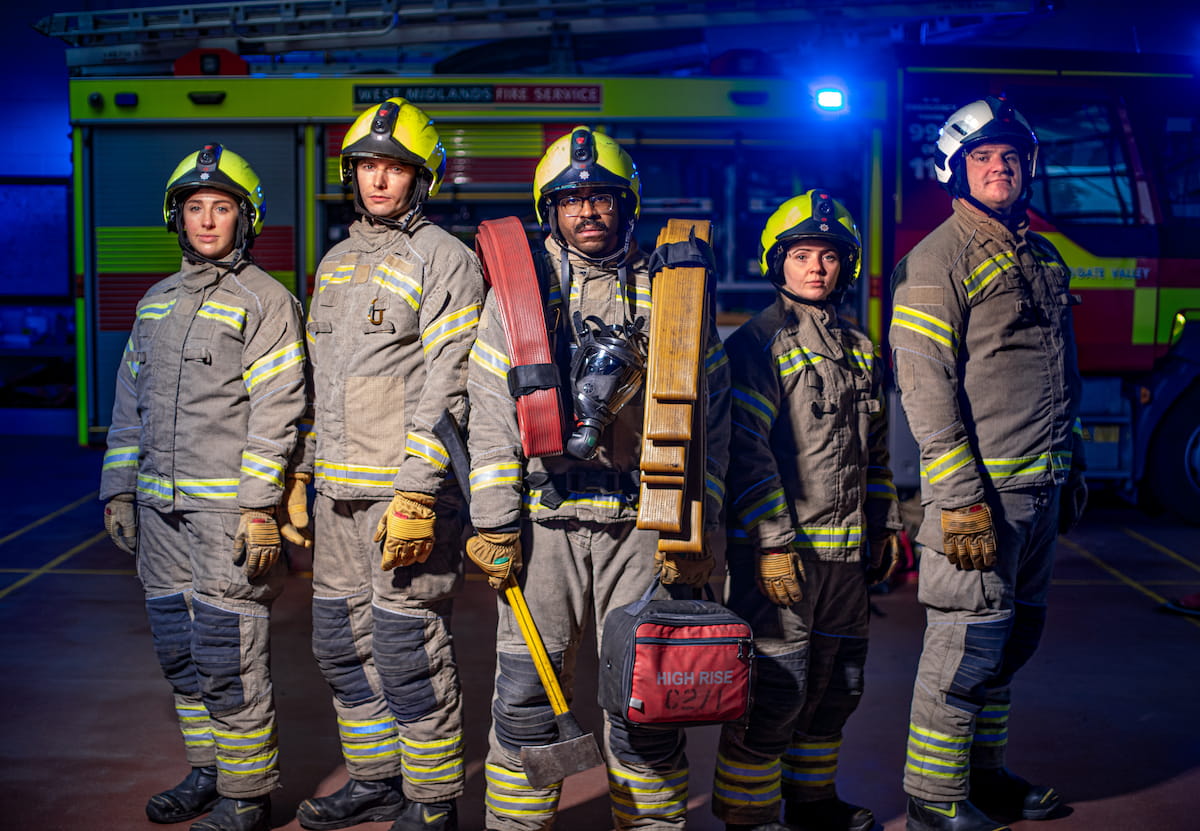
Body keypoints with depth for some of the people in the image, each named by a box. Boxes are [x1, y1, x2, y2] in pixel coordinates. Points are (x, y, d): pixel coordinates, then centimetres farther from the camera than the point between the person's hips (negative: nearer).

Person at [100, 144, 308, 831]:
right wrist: (120, 490, 14)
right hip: (160, 506, 7)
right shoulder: (156, 303, 17)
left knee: (228, 657, -6)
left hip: (229, 508, -7)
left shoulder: (266, 302, -5)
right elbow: (130, 404, 20)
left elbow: (275, 412, -11)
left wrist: (260, 507, -17)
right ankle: (208, 772, 28)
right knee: (180, 652, 13)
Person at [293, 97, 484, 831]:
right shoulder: (336, 263, 18)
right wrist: (303, 476, 19)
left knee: (408, 648, -4)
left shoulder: (445, 260, -7)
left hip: (410, 489, -8)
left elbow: (444, 389, -15)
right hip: (338, 491, 8)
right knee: (344, 642, 14)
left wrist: (415, 493, -21)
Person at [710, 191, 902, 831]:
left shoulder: (860, 350, 16)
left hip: (848, 551, 8)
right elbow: (746, 449, -15)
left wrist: (886, 527, 19)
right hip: (781, 547, -7)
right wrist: (773, 542, -20)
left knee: (836, 686, 17)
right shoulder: (756, 344, -8)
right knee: (773, 690, -6)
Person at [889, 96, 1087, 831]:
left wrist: (1072, 467, 21)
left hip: (1041, 488, 8)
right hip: (985, 486, -8)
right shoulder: (939, 258, -9)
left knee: (1015, 635, 15)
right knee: (970, 644, -4)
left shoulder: (1043, 256, 17)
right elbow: (925, 381, -16)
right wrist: (960, 497, -20)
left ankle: (985, 771, 29)